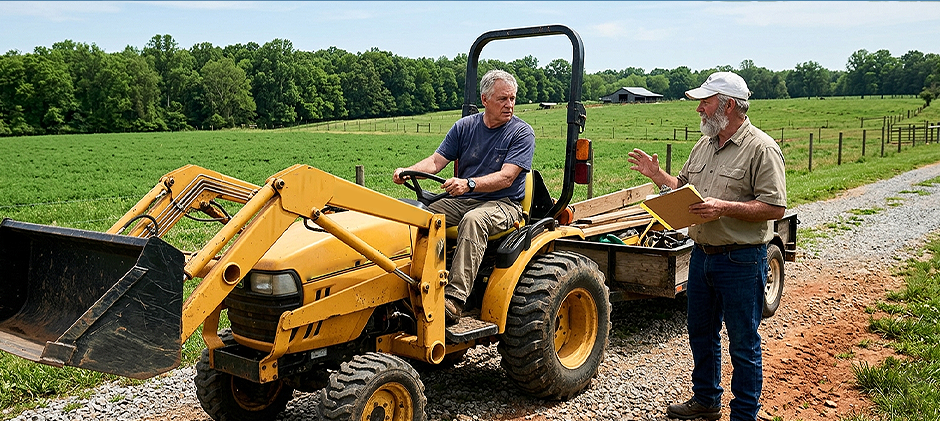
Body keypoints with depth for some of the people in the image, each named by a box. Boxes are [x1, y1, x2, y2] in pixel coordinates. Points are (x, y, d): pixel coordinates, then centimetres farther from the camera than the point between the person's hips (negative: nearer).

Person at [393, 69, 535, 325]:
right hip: (460, 200, 5)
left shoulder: (522, 132, -3)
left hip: (502, 203, -5)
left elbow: (506, 178, -16)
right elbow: (436, 161, 5)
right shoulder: (465, 126, 10)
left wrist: (468, 184, -33)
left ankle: (454, 300, -43)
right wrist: (408, 172, -17)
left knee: (473, 220, -38)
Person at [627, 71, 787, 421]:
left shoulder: (761, 149, -12)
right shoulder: (703, 146, 12)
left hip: (741, 260, -8)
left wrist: (724, 208, -24)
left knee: (743, 342, 4)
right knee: (701, 333, 19)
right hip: (702, 254, 8)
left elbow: (775, 208, -17)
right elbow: (683, 186, 20)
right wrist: (657, 174, 4)